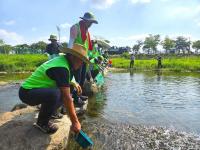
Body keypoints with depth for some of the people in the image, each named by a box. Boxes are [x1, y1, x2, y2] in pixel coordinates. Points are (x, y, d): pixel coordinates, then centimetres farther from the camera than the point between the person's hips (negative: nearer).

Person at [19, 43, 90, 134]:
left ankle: (45, 115, 16)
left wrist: (73, 83, 8)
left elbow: (62, 80, 25)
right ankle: (42, 123, -9)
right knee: (55, 94, -34)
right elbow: (67, 98, -27)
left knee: (63, 93, 7)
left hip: (33, 89, 10)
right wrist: (75, 122, -22)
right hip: (27, 92, -10)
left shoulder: (62, 60, 3)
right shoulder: (61, 68, -26)